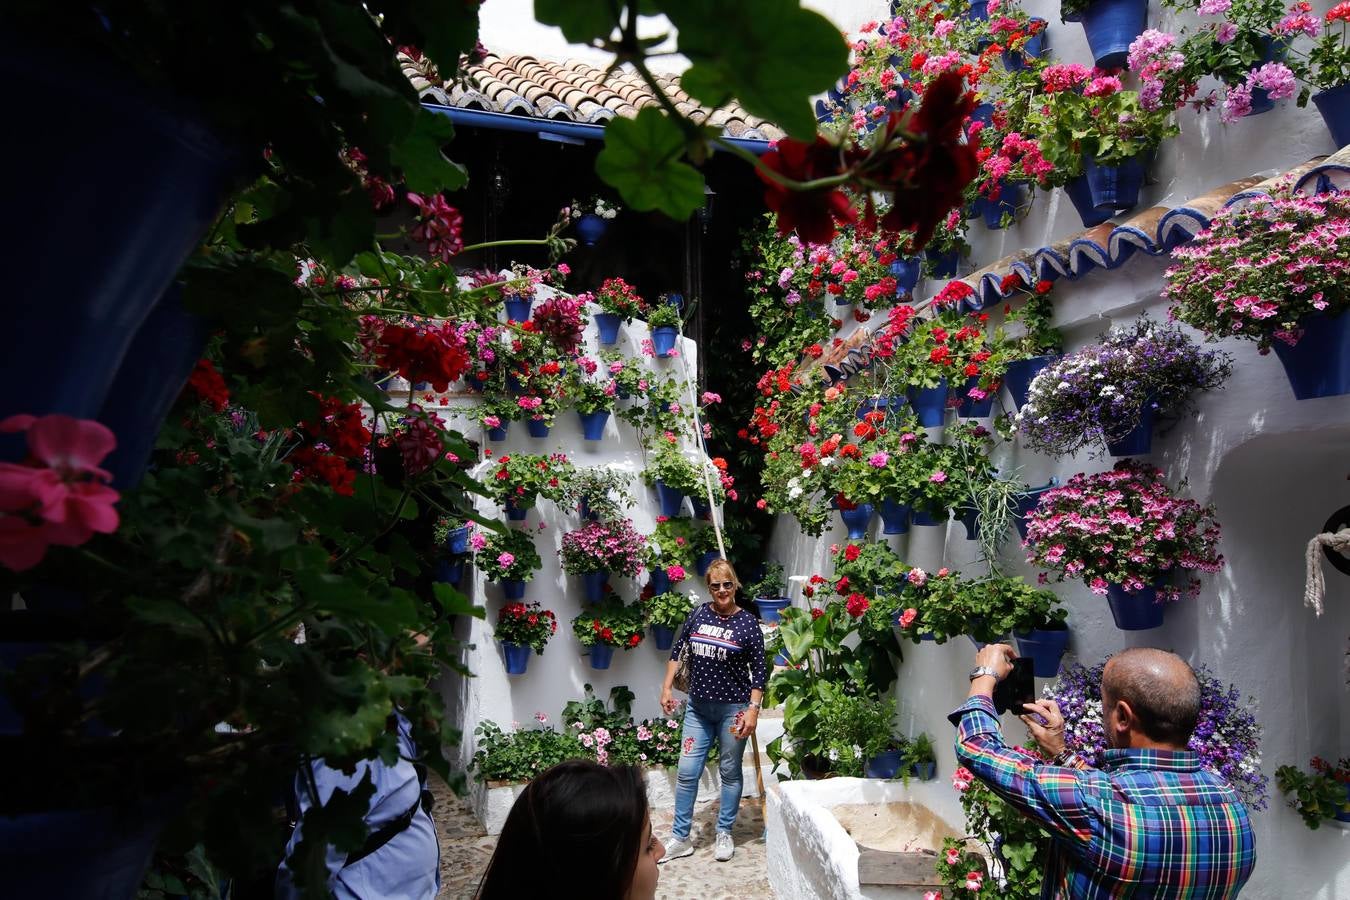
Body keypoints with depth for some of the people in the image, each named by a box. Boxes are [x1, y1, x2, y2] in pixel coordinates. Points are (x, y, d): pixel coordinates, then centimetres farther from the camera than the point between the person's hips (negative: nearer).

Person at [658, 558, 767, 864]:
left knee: (729, 772, 11)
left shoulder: (748, 623, -10)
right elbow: (677, 651, 11)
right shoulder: (698, 615, 0)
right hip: (698, 707, 3)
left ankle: (724, 834, 27)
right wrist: (667, 688, 6)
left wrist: (753, 709, -14)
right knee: (686, 772, 5)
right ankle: (680, 838, 18)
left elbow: (758, 671, -7)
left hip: (733, 709, -3)